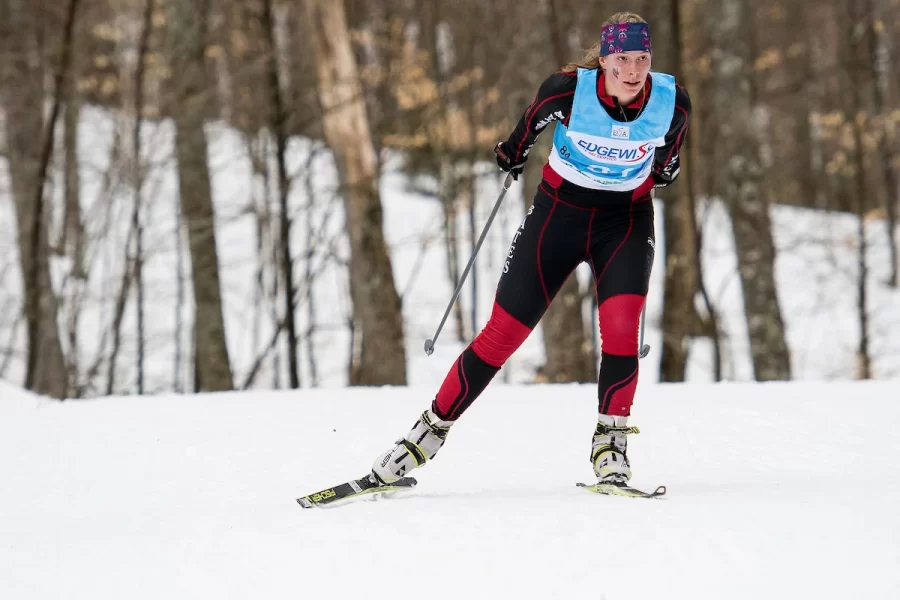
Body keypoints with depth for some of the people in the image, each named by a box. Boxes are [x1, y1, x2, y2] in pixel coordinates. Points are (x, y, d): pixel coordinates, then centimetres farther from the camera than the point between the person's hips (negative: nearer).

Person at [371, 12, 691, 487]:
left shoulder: (672, 101, -19)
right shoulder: (569, 89, -24)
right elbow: (536, 117, 0)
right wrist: (513, 153, 16)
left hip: (626, 219, 1)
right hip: (559, 211, -1)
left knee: (621, 326, -23)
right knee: (502, 333, -1)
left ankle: (610, 445, -6)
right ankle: (429, 433, 12)